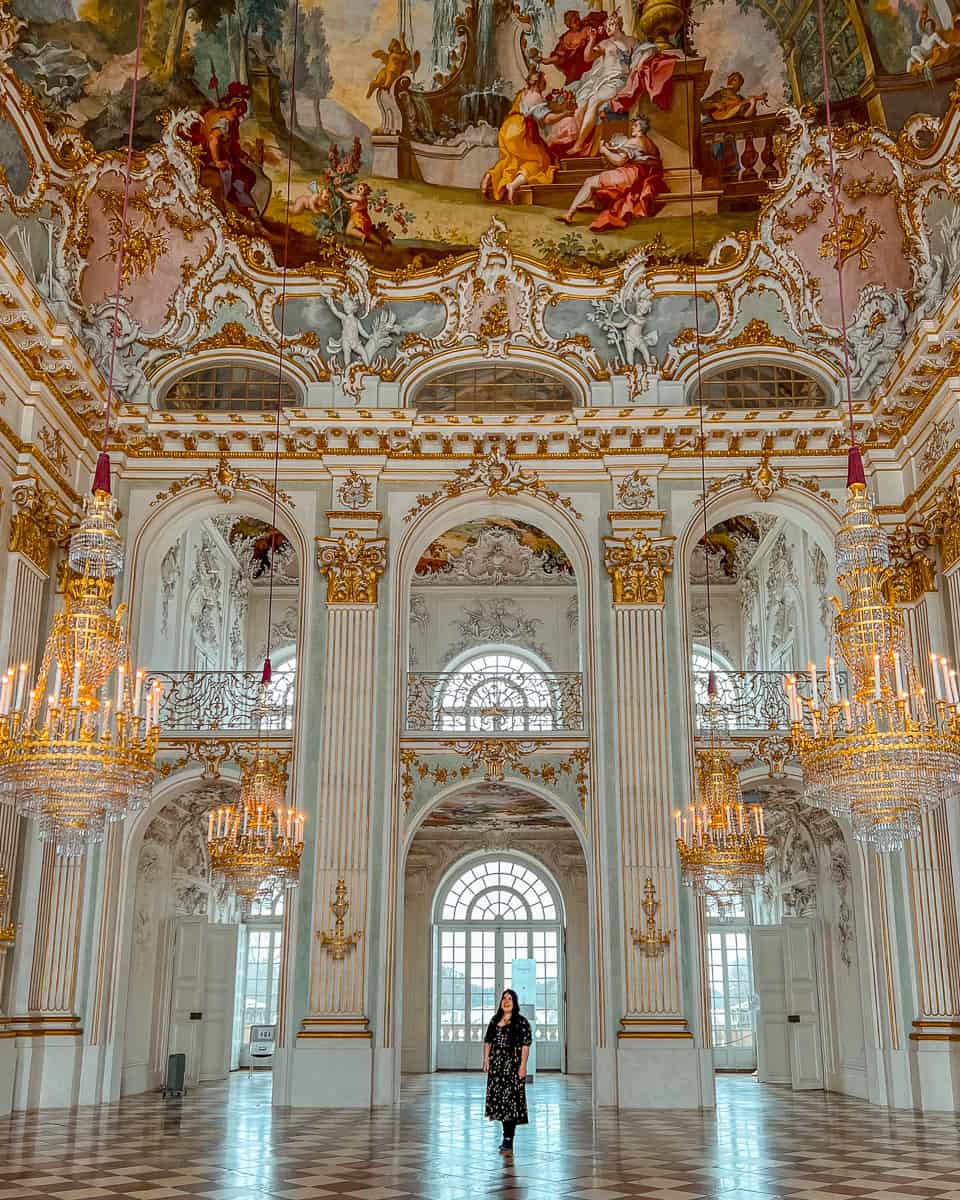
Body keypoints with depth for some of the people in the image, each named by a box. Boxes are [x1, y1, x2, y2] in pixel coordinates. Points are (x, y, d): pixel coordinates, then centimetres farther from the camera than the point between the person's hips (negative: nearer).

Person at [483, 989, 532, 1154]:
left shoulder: (521, 1021, -3)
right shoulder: (494, 1019, 13)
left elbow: (525, 1045, -8)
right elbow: (487, 1041, 16)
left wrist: (523, 1065, -15)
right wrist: (486, 1059, 5)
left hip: (513, 1064, -6)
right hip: (496, 1065, 6)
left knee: (510, 1099, -10)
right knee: (498, 1098, 6)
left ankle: (508, 1140, -9)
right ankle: (507, 1137, 18)